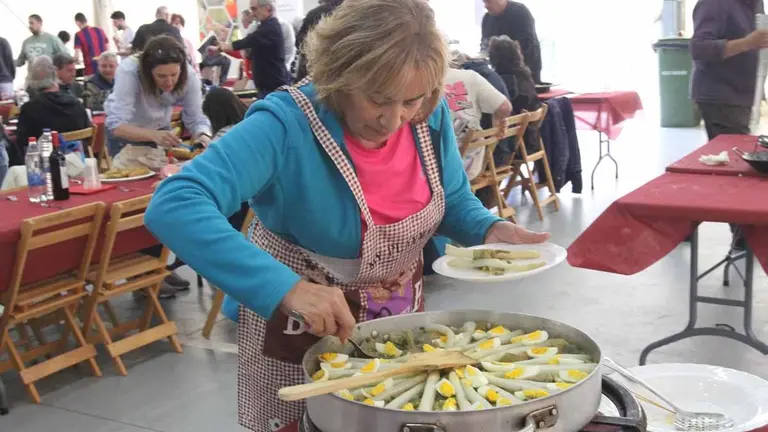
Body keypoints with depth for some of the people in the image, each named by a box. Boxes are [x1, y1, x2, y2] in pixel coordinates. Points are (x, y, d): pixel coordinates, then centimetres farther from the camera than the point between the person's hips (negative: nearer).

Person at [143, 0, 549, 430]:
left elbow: (454, 199, 5)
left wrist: (490, 230, -18)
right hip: (300, 327, -5)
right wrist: (287, 289, -52)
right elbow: (174, 207, -43)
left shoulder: (431, 117, -13)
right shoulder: (287, 126, -31)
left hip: (401, 318, 5)